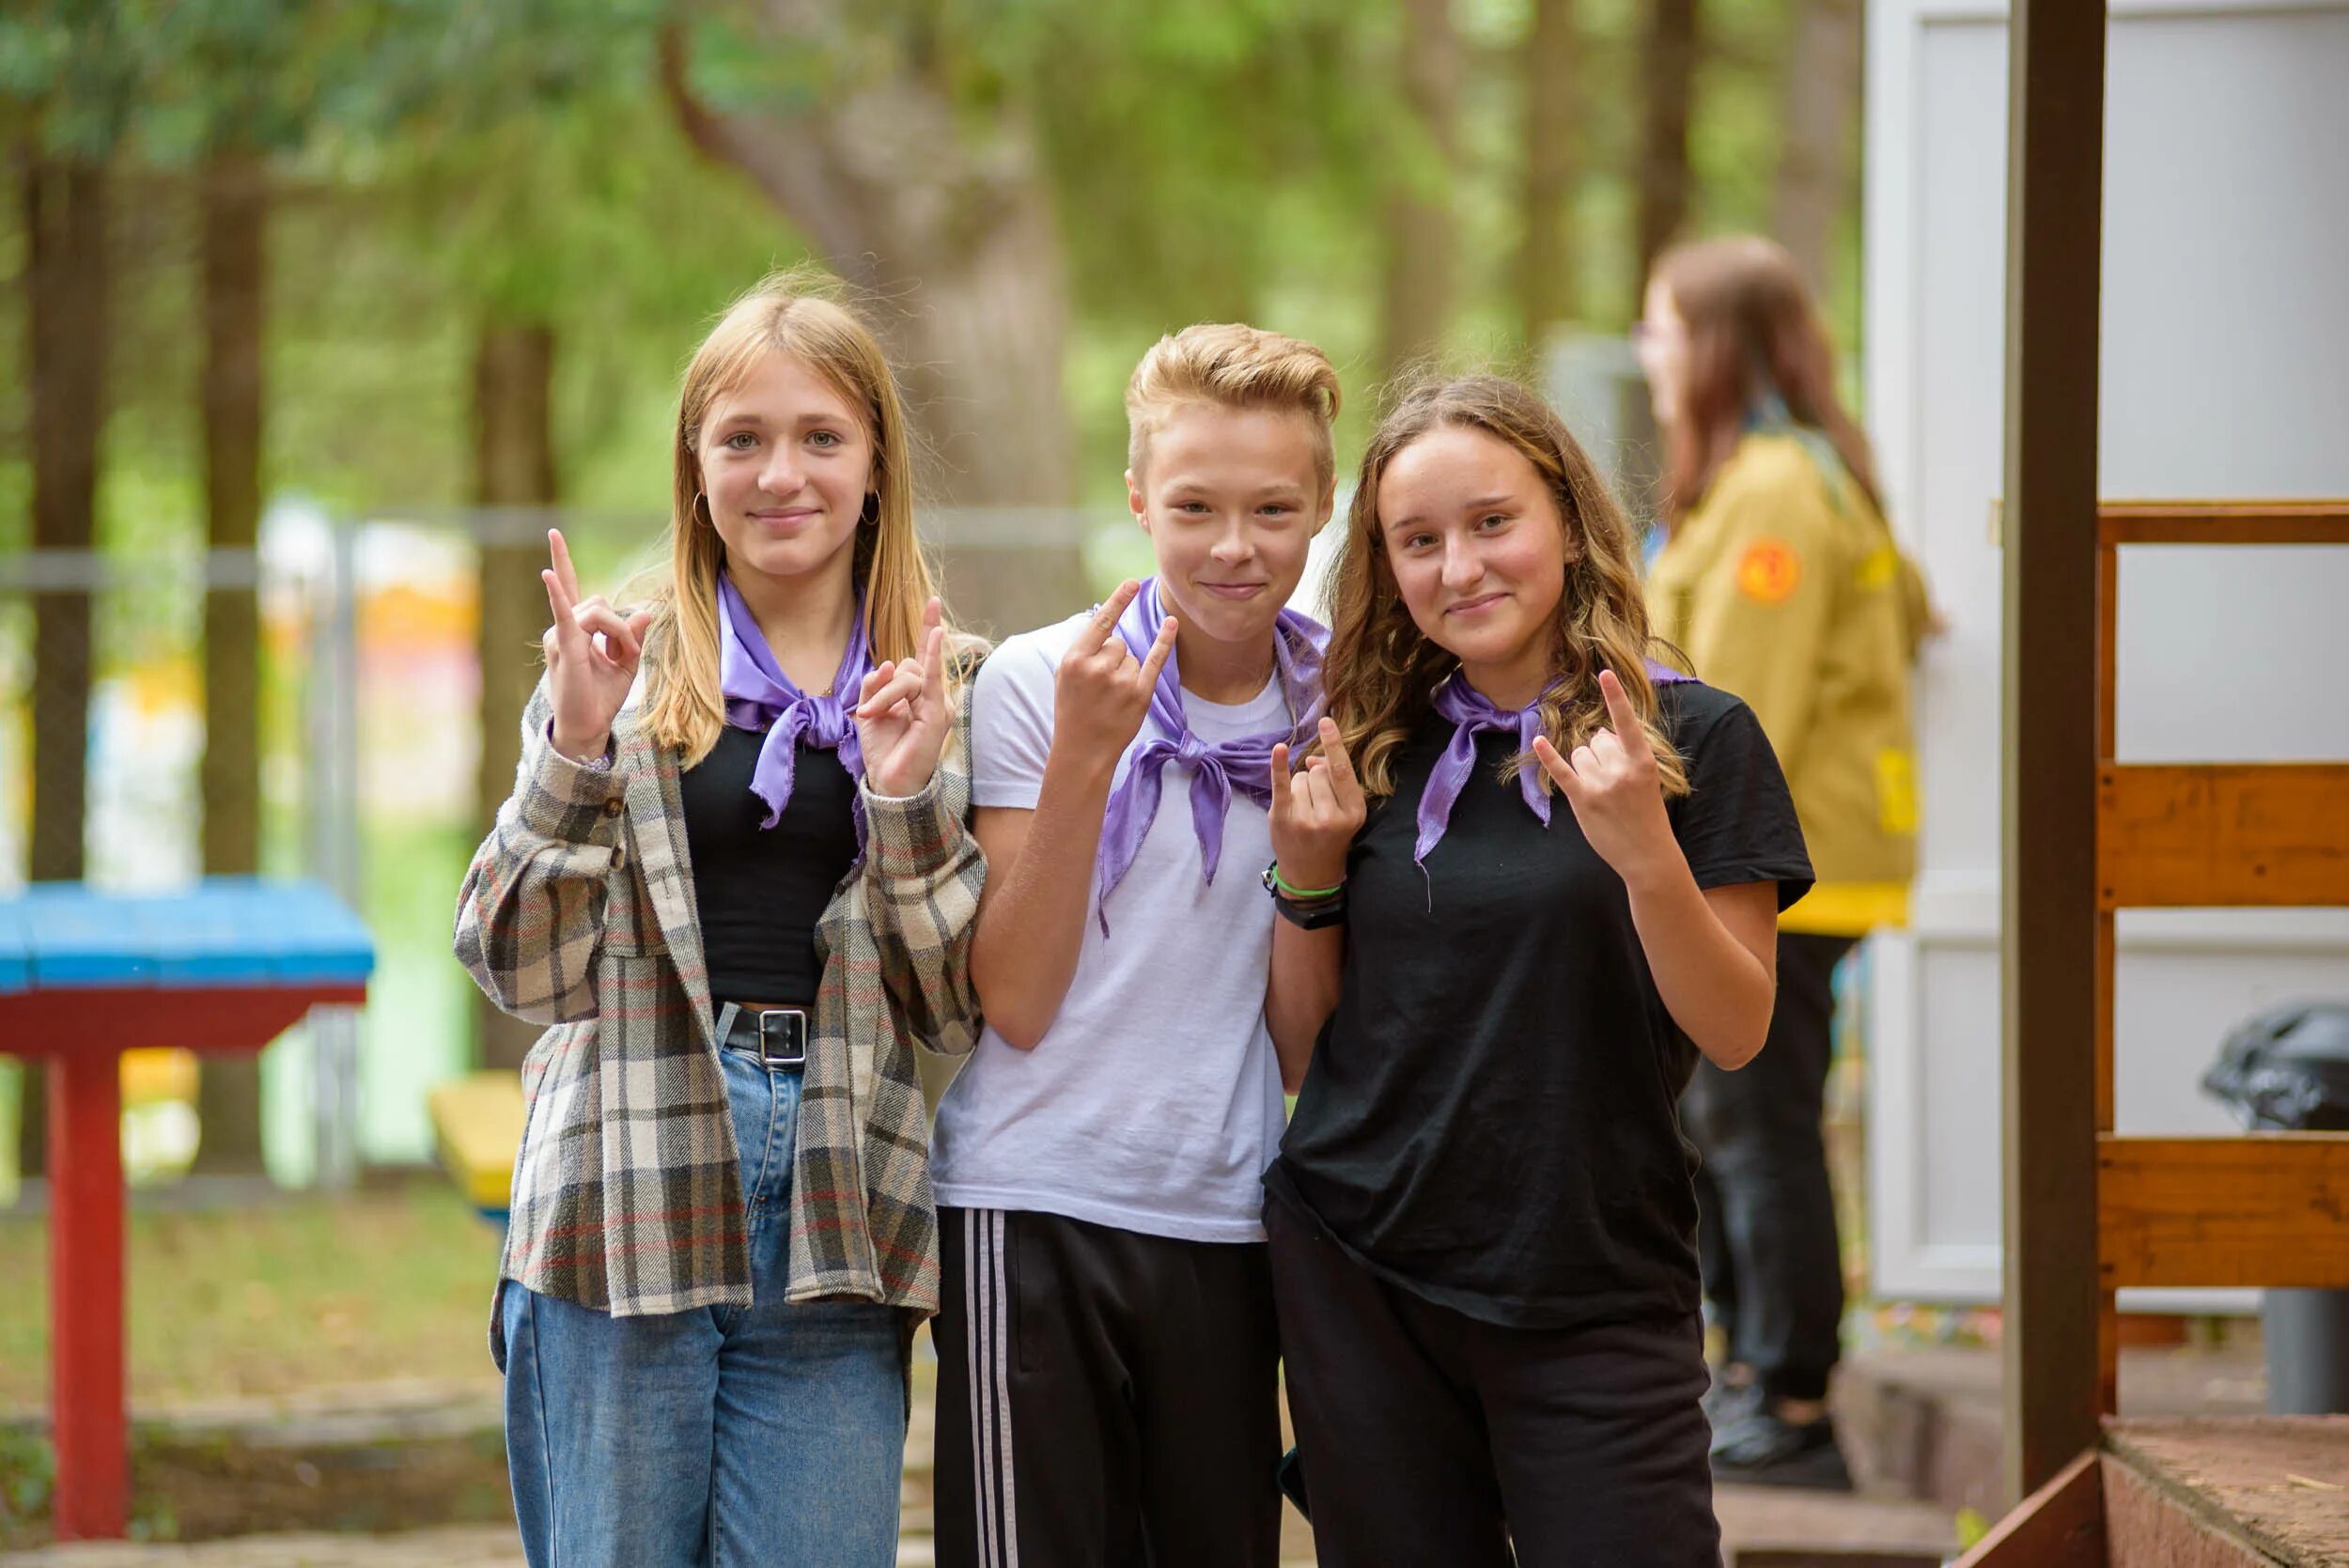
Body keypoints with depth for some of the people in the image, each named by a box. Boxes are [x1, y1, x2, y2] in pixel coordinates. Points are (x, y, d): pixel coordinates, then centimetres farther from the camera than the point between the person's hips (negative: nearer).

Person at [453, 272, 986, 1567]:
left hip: (834, 1232, 1)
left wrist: (909, 798, -9)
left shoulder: (944, 689, 9)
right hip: (626, 1215, -1)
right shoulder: (622, 666, 5)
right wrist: (577, 747, -12)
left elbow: (958, 1007, 5)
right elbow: (523, 965, 0)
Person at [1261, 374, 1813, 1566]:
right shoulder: (1373, 752, 7)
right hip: (1359, 1271, 3)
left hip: (1594, 1287, -3)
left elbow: (1735, 1034, -8)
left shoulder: (1694, 738, -3)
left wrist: (1646, 855, -23)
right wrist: (1307, 876, -5)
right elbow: (1305, 1035, 11)